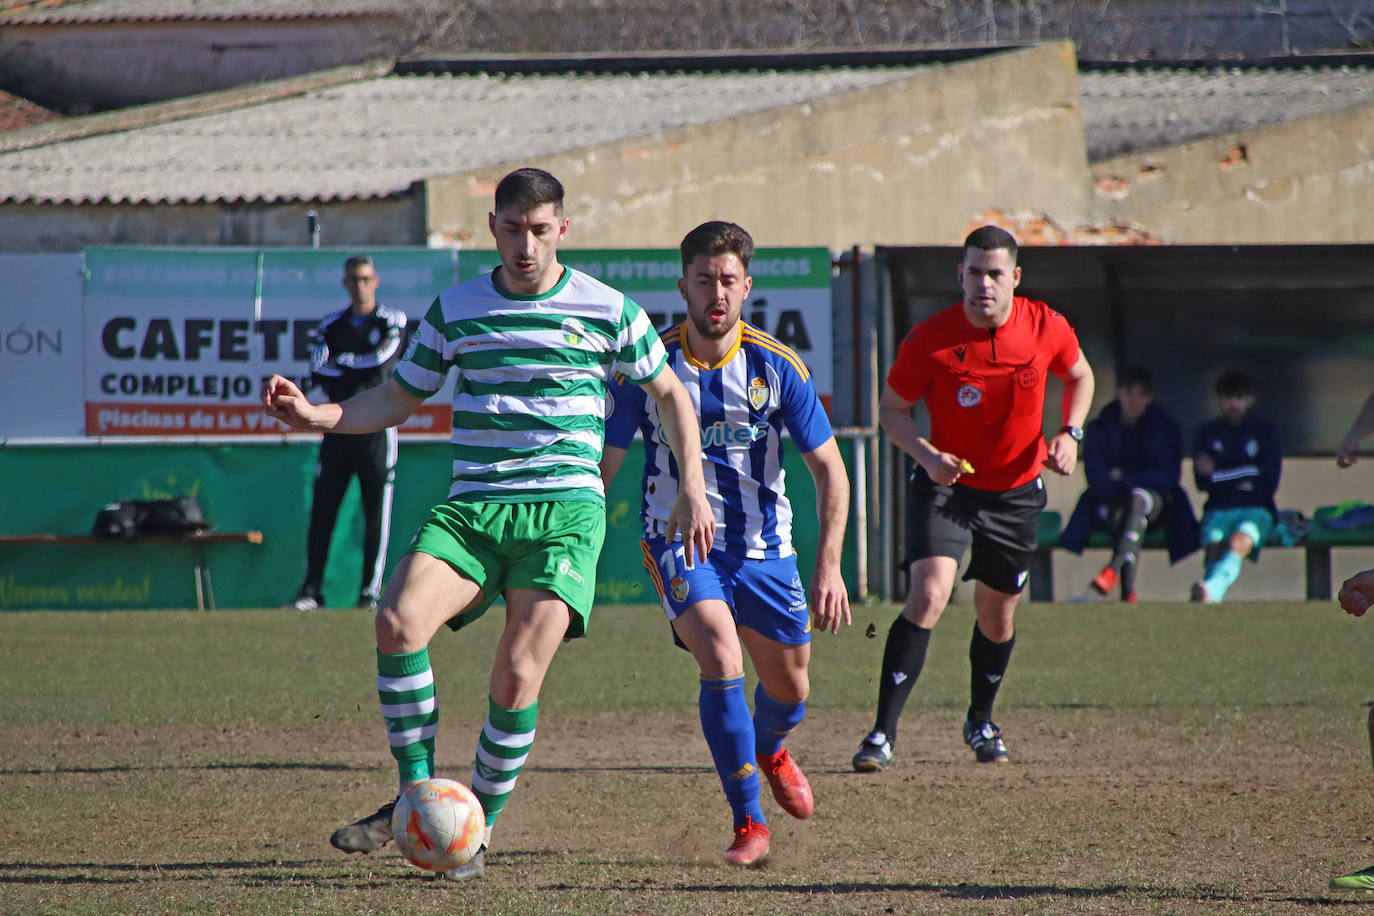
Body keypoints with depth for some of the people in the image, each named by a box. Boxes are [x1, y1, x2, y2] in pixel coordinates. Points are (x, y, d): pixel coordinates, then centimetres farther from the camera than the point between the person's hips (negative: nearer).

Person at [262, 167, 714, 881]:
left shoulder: (609, 310, 5)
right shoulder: (455, 309, 10)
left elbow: (668, 393, 18)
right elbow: (397, 398, 19)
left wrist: (692, 488, 11)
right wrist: (315, 416, 3)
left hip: (566, 507, -2)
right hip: (471, 507, 2)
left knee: (517, 677, -16)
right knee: (399, 622, -25)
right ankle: (416, 797, -11)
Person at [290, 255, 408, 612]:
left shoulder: (392, 321, 5)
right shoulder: (332, 325, 13)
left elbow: (384, 362, -11)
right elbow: (318, 374, 0)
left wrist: (343, 362, -1)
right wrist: (366, 365, -9)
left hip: (376, 427, -3)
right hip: (338, 426, 3)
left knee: (376, 513, -4)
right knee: (322, 511, 0)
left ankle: (370, 592, 0)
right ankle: (311, 590, 2)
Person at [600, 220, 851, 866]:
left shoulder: (777, 367, -8)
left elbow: (829, 469, -3)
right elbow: (602, 464, -2)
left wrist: (829, 567, -11)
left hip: (765, 545, 2)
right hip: (679, 540, -2)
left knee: (789, 688, 9)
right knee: (721, 656, -25)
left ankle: (769, 751, 49)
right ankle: (748, 824, -16)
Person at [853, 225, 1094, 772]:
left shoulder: (1047, 328, -12)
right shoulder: (930, 339, -20)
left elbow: (1079, 377, 9)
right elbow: (891, 408, -7)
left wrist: (1070, 434, -8)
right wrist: (926, 455, -25)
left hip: (1017, 491, 3)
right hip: (946, 484, -3)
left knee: (997, 613, 14)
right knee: (929, 593, -22)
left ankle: (981, 722, 41)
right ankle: (883, 734, -20)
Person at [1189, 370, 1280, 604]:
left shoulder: (1264, 431, 12)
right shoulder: (1207, 433, 15)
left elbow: (1269, 481, 1)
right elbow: (1203, 482, 5)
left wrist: (1218, 474, 2)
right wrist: (1245, 478, -1)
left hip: (1256, 508, -2)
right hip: (1218, 509, 3)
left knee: (1239, 542, -36)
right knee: (1214, 545, -32)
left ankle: (1212, 588, -64)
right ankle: (1212, 594, -58)